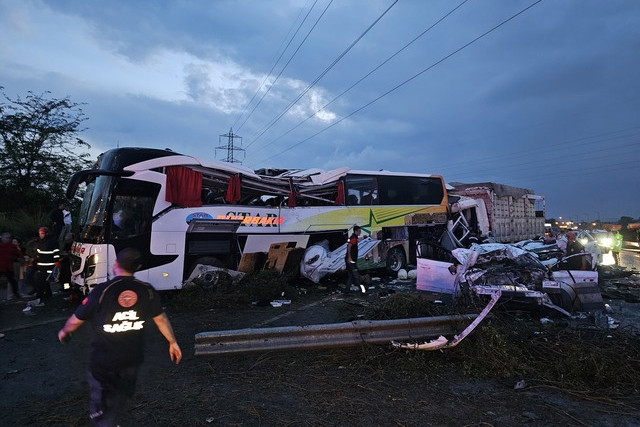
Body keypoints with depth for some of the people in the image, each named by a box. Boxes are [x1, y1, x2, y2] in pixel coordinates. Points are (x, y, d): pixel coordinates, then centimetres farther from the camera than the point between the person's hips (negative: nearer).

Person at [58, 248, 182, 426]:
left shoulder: (102, 291, -20)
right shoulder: (147, 291, -11)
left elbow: (76, 319, -7)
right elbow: (161, 318, -1)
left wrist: (64, 331, 15)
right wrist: (173, 342, 13)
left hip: (103, 360, -3)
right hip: (132, 359, 3)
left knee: (100, 399, 20)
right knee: (118, 398, 26)